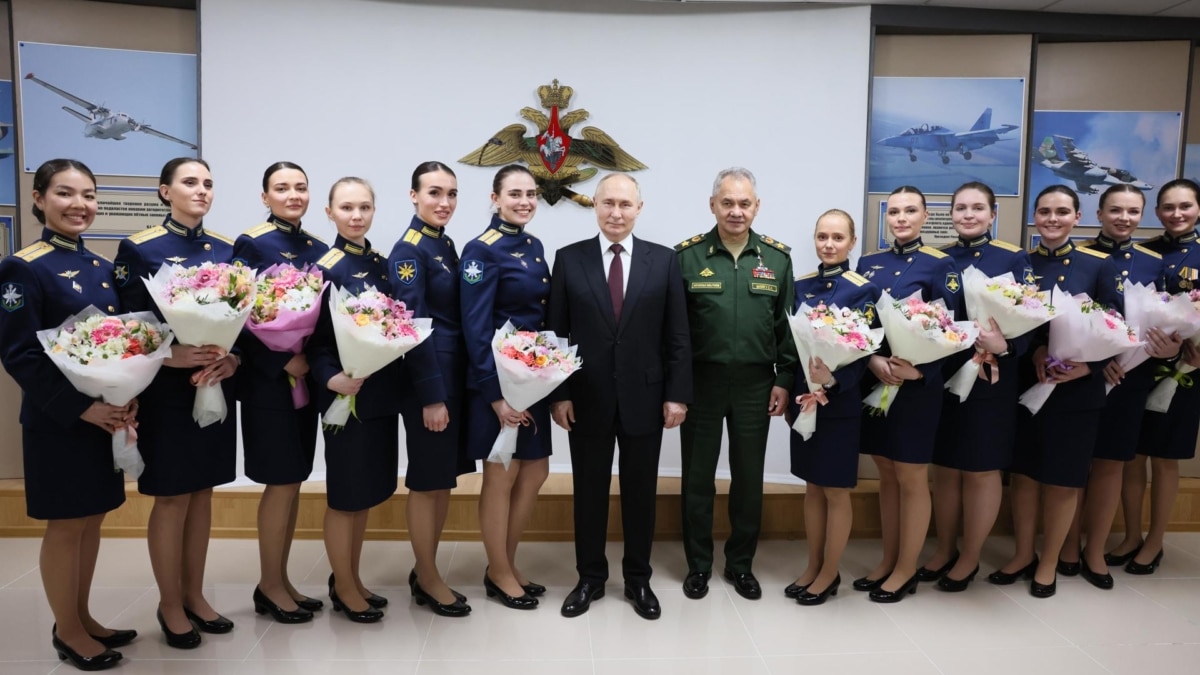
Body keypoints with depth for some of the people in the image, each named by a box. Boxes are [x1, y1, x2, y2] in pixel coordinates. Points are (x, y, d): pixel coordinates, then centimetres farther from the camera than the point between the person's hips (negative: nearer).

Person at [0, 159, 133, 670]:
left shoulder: (103, 268, 9)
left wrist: (130, 399, -5)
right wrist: (80, 407, -20)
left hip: (107, 415, 6)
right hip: (58, 420, -6)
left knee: (92, 520, 15)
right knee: (65, 526, 6)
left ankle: (83, 619, 30)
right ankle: (67, 632, 22)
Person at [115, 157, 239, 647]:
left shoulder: (225, 249, 7)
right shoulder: (139, 249, -6)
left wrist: (234, 358, -11)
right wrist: (172, 355, -24)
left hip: (216, 386, 5)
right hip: (166, 389, -4)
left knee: (202, 492, 13)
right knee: (172, 496, 4)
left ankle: (194, 596, 27)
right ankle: (170, 604, 22)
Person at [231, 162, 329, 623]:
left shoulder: (319, 248, 10)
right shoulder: (251, 244, -7)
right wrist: (283, 361, -19)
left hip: (309, 376, 6)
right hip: (268, 380, -6)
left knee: (294, 480, 11)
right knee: (282, 481, -1)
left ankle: (281, 580, 24)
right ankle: (269, 586, 15)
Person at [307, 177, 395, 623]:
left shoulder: (381, 262, 9)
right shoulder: (325, 268, -11)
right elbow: (316, 340, -13)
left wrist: (394, 384, 4)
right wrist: (333, 379, -29)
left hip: (382, 393, 7)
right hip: (348, 395, -7)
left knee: (369, 490, 16)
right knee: (346, 494, 5)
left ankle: (352, 579, 31)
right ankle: (343, 589, 22)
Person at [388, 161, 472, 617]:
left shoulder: (446, 244, 12)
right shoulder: (408, 250, -12)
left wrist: (454, 386, 13)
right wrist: (431, 396, -19)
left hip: (456, 374, 9)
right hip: (427, 379, -9)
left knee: (446, 479, 15)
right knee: (426, 482, 4)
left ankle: (425, 571, 29)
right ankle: (428, 580, 20)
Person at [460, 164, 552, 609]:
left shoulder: (534, 246, 11)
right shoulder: (482, 250, -13)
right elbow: (475, 329, -17)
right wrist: (495, 394, -20)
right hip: (499, 380, -8)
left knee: (535, 473, 13)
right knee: (501, 478, 5)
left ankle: (506, 565, 30)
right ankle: (499, 575, 23)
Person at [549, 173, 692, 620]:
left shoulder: (663, 260, 2)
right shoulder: (569, 259, 1)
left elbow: (677, 335, 1)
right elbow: (556, 333, 0)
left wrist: (677, 394, -4)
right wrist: (558, 393, -5)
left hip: (644, 396, 0)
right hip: (586, 398, 0)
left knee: (641, 492, 11)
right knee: (589, 491, 11)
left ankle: (638, 579, 28)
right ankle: (590, 578, 28)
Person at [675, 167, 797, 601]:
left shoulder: (777, 257, 3)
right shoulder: (687, 255, -4)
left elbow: (786, 324, 7)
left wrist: (784, 379, 2)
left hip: (755, 383, 2)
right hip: (701, 381, -1)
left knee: (749, 478, 11)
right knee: (698, 477, 9)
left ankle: (741, 563, 29)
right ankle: (698, 564, 26)